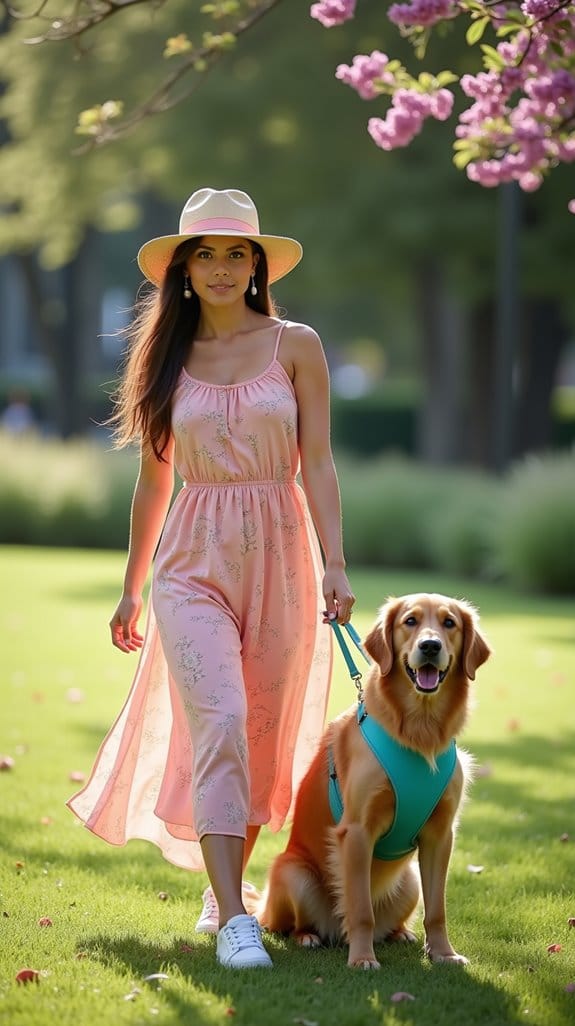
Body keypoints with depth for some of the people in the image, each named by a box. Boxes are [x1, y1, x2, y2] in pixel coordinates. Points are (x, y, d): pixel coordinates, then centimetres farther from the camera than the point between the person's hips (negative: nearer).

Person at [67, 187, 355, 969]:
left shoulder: (296, 346, 2)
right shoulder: (169, 356, 7)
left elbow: (317, 464, -2)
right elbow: (154, 479, 14)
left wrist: (334, 566, -12)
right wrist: (131, 588, 17)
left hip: (279, 553, 0)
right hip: (194, 560, 0)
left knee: (264, 731, 7)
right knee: (218, 721, -16)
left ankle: (226, 885, 26)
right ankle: (233, 920, -19)